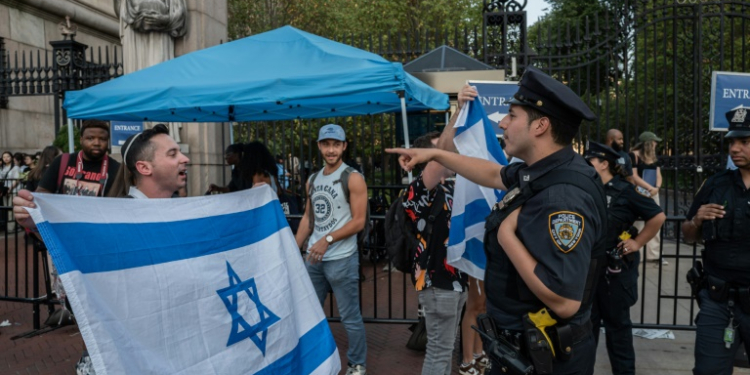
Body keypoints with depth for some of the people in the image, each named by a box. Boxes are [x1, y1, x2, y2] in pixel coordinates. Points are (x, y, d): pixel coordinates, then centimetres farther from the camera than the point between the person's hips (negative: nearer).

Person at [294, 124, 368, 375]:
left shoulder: (353, 178, -8)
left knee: (350, 317, 4)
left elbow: (358, 222, -13)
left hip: (342, 260, -6)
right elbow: (308, 218, 15)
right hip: (314, 258, 6)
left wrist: (327, 239, -20)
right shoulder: (313, 180, 11)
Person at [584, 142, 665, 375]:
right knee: (586, 321, 13)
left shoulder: (624, 190, -11)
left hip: (615, 269, -5)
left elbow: (658, 217, -9)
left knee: (617, 324, 10)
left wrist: (637, 242, -9)